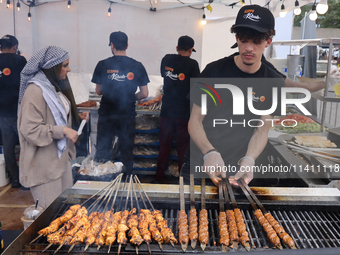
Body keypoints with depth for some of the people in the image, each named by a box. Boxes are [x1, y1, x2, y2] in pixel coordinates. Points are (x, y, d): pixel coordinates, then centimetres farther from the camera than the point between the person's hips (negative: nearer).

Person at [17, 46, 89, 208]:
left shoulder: (54, 86, 10)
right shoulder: (35, 91, -20)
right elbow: (30, 130, -24)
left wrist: (77, 116, 7)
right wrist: (63, 131, -23)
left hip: (61, 157, 9)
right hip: (45, 164, -9)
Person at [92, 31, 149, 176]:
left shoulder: (102, 65, -5)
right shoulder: (137, 66, -4)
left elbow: (98, 91, 3)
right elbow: (144, 94, -3)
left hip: (106, 114, 0)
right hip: (127, 115, 1)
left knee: (102, 153, 12)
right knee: (127, 152, 13)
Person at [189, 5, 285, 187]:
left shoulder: (274, 83, -4)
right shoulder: (214, 71, -9)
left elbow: (262, 130, -4)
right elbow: (195, 120, -9)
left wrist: (248, 160, -24)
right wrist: (209, 152, -27)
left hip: (239, 165, 1)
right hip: (203, 159, -1)